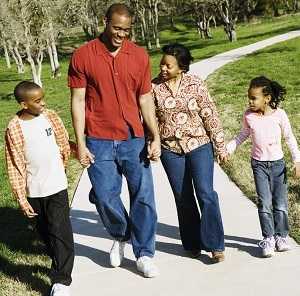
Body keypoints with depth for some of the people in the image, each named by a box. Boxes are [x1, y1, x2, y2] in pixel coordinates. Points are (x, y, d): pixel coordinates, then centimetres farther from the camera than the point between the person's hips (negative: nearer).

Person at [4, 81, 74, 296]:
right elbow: (14, 167, -9)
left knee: (60, 233, -5)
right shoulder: (14, 128, -11)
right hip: (33, 191, 0)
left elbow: (64, 145, 12)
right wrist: (21, 199, -10)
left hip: (56, 187, 0)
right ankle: (60, 262, 39)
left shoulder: (50, 117, -4)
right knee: (46, 233, 16)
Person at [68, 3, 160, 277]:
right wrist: (80, 144, -5)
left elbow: (145, 99, 6)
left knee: (143, 196, 2)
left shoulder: (139, 56, 2)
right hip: (99, 141, -1)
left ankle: (144, 254, 17)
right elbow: (78, 101, -2)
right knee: (105, 197, 1)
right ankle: (120, 237, 31)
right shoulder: (83, 56, -4)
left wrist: (155, 137, -2)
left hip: (134, 139, 2)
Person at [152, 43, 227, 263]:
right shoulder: (154, 87, -4)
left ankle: (215, 245, 1)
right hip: (170, 149, 2)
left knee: (206, 194, -9)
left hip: (199, 145, -2)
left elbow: (210, 116, -3)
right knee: (183, 198, 10)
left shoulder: (195, 84, -7)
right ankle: (192, 244, 23)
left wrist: (221, 146, -1)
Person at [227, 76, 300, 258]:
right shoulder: (248, 115, -7)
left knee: (280, 202, 4)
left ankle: (280, 237, 18)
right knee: (264, 203, -4)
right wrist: (228, 149, 4)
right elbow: (244, 135, 12)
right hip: (259, 164, 1)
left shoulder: (279, 114, -13)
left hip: (277, 163, -1)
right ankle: (268, 239, 3)